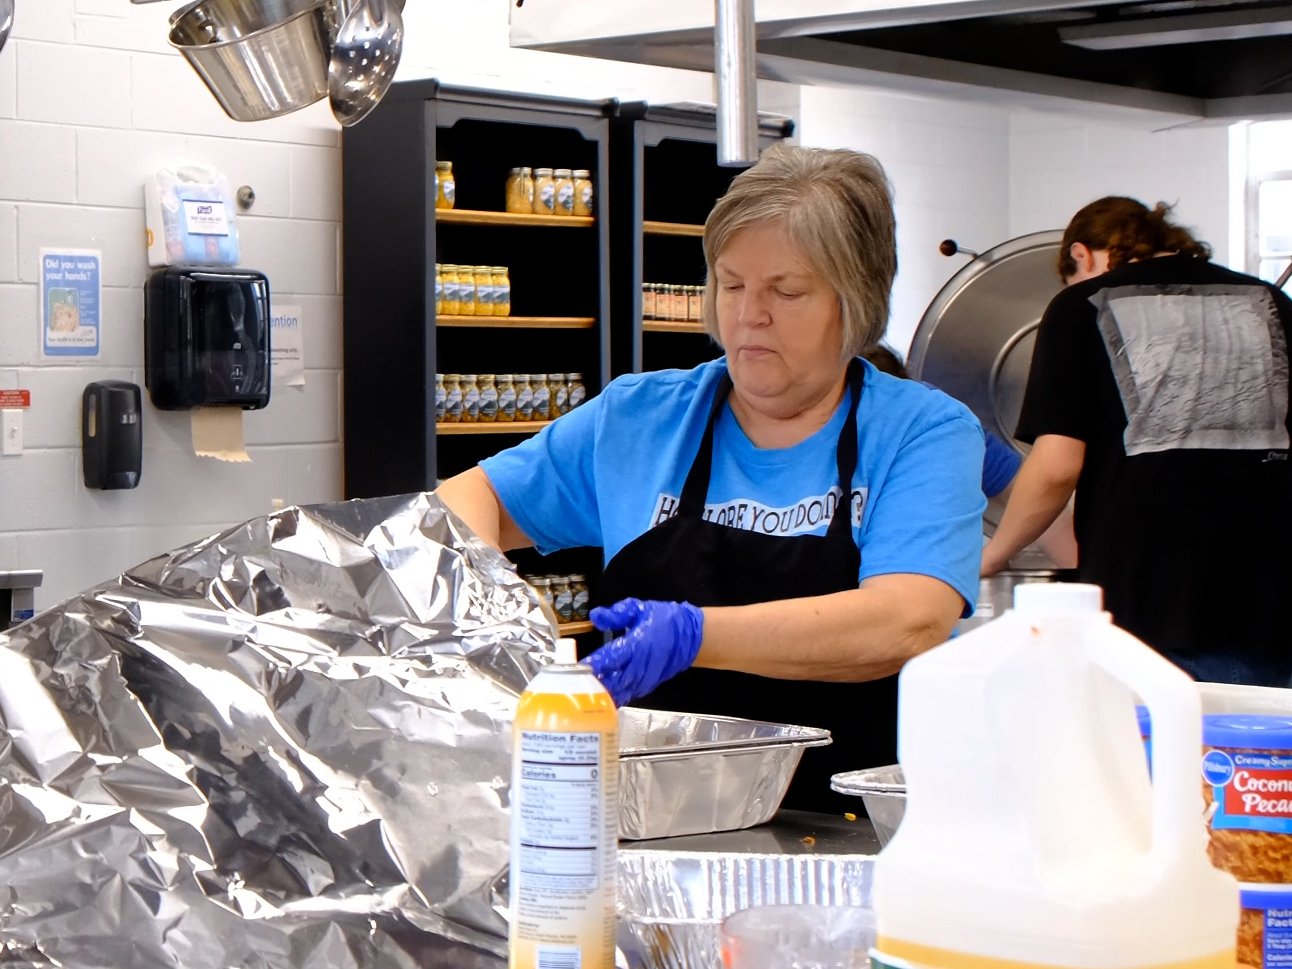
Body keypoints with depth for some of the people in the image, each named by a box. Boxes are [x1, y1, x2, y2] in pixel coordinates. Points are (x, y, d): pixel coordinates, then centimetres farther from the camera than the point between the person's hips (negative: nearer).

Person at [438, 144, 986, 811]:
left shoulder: (925, 434, 1)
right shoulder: (636, 419, 12)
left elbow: (907, 624, -15)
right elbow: (472, 496, 21)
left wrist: (693, 636, -28)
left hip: (852, 840, -2)